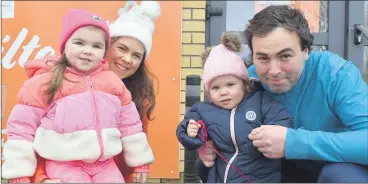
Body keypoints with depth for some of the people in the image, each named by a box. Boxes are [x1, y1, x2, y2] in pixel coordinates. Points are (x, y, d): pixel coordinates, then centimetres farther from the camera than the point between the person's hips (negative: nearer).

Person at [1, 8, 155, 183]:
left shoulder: (113, 82, 5)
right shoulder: (45, 82, -6)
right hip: (63, 165, -3)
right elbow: (21, 128, -3)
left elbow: (130, 124, 11)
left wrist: (140, 161, 14)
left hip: (105, 163, 4)